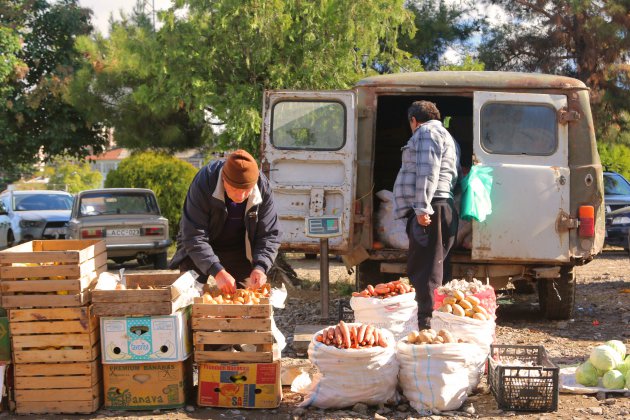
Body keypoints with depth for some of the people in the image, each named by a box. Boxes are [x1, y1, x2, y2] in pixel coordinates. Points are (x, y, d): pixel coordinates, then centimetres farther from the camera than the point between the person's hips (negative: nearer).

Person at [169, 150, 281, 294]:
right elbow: (193, 236, -32)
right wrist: (217, 271, -43)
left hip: (239, 251, 2)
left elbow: (268, 235, -14)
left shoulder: (263, 188, -22)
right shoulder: (203, 183, -31)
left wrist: (260, 267, -32)